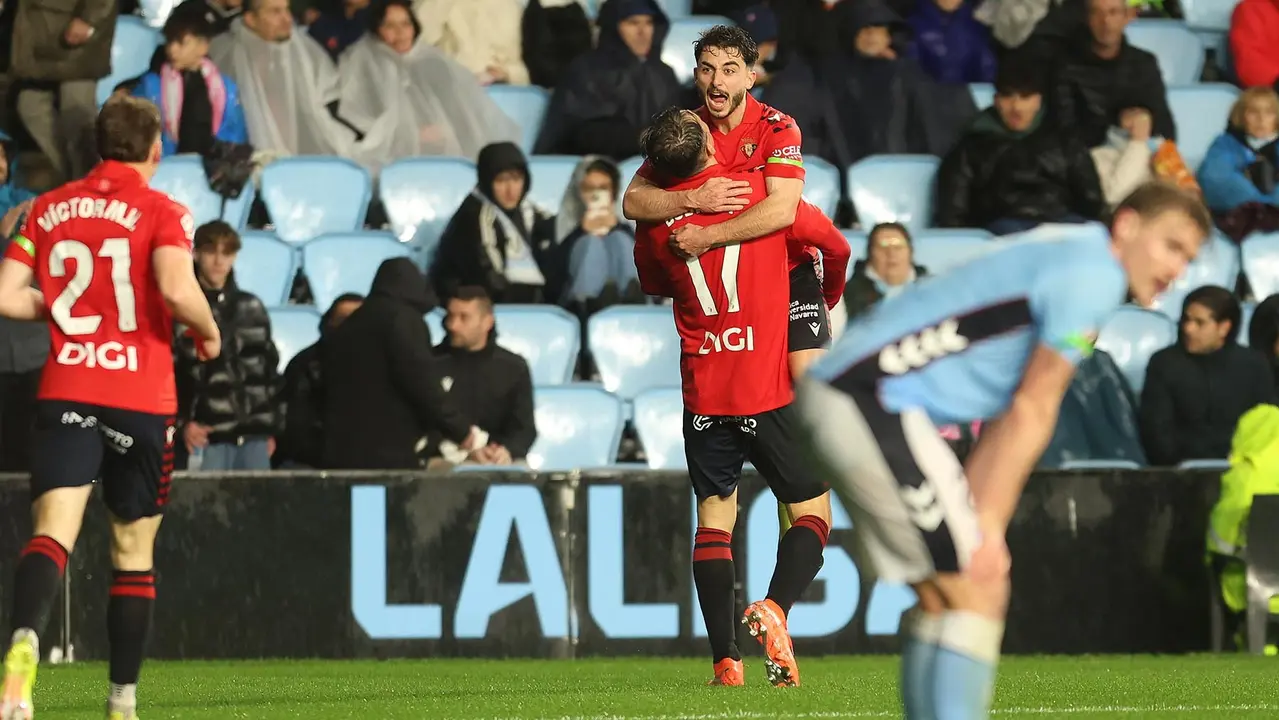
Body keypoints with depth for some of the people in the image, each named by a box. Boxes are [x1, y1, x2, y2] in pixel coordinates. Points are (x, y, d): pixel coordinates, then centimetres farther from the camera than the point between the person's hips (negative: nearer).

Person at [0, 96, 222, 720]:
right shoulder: (161, 212, -3)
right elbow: (176, 288, -20)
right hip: (141, 399, -2)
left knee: (53, 530, -12)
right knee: (134, 550, 12)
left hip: (65, 393, 2)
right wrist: (209, 332, 0)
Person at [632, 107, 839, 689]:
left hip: (702, 395, 2)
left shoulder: (653, 222, 2)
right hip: (769, 392, -2)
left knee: (713, 516, 11)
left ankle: (725, 659, -2)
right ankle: (774, 607, -20)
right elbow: (832, 241, 10)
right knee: (813, 512, 7)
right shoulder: (757, 191, -4)